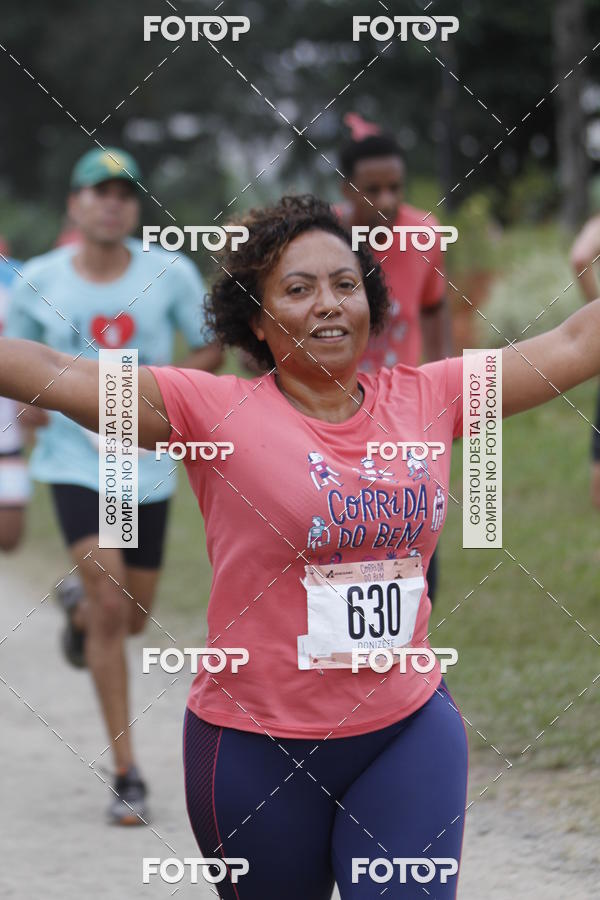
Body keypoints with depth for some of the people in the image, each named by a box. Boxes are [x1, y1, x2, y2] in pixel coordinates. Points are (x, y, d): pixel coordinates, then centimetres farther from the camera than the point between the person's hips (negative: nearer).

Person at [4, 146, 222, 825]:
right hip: (75, 458, -2)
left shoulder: (170, 274, -6)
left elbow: (209, 351, 4)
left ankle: (78, 606, 52)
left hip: (147, 467, 2)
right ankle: (127, 776, -8)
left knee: (131, 616, 12)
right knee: (110, 609, -15)